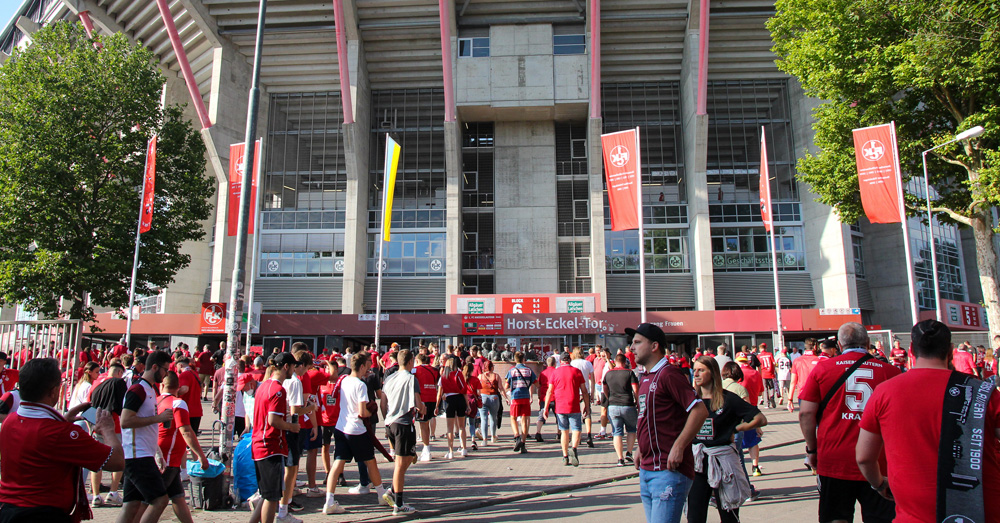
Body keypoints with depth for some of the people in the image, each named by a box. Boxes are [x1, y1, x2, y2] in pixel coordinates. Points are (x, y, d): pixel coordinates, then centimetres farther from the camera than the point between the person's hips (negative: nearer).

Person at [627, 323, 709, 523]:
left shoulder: (668, 374, -13)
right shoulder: (645, 378, 15)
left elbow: (700, 410, -20)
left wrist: (678, 447, -22)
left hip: (668, 470, -9)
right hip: (647, 469, 9)